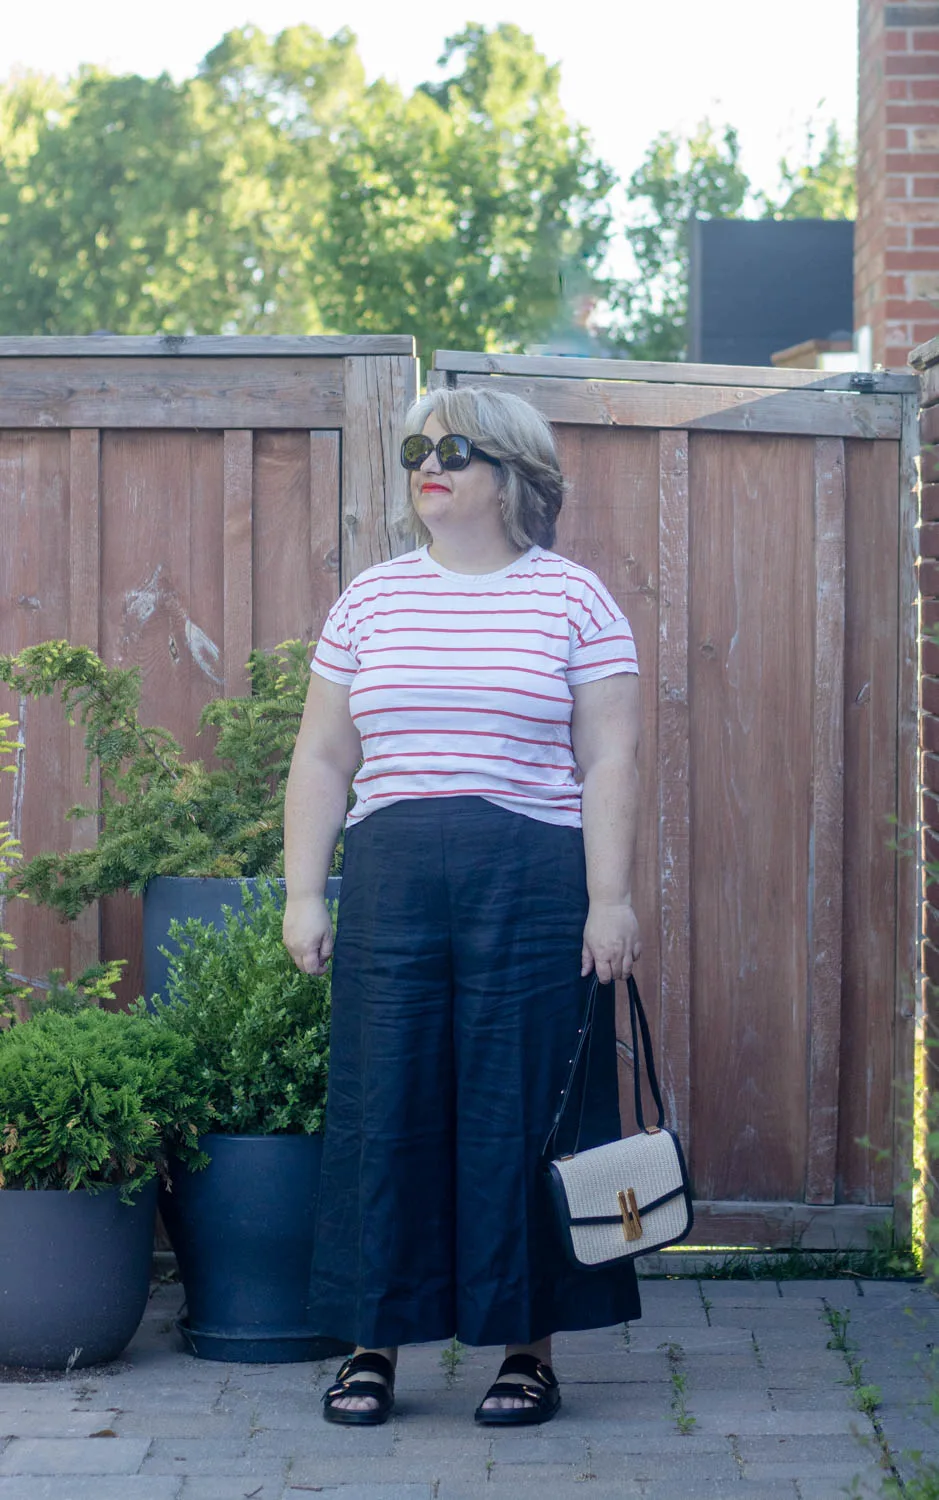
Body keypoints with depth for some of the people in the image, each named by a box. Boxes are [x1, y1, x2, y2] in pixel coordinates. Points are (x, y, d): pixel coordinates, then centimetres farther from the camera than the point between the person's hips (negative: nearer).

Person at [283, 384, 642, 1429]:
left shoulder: (573, 600, 3)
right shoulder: (370, 601, 12)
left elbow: (609, 764, 0)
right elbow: (321, 759, 13)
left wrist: (611, 898, -8)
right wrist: (304, 893, 5)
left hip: (534, 883, -3)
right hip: (389, 881, 3)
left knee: (526, 1108, 0)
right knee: (383, 1106, 2)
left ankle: (528, 1346, 10)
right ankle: (374, 1342, 12)